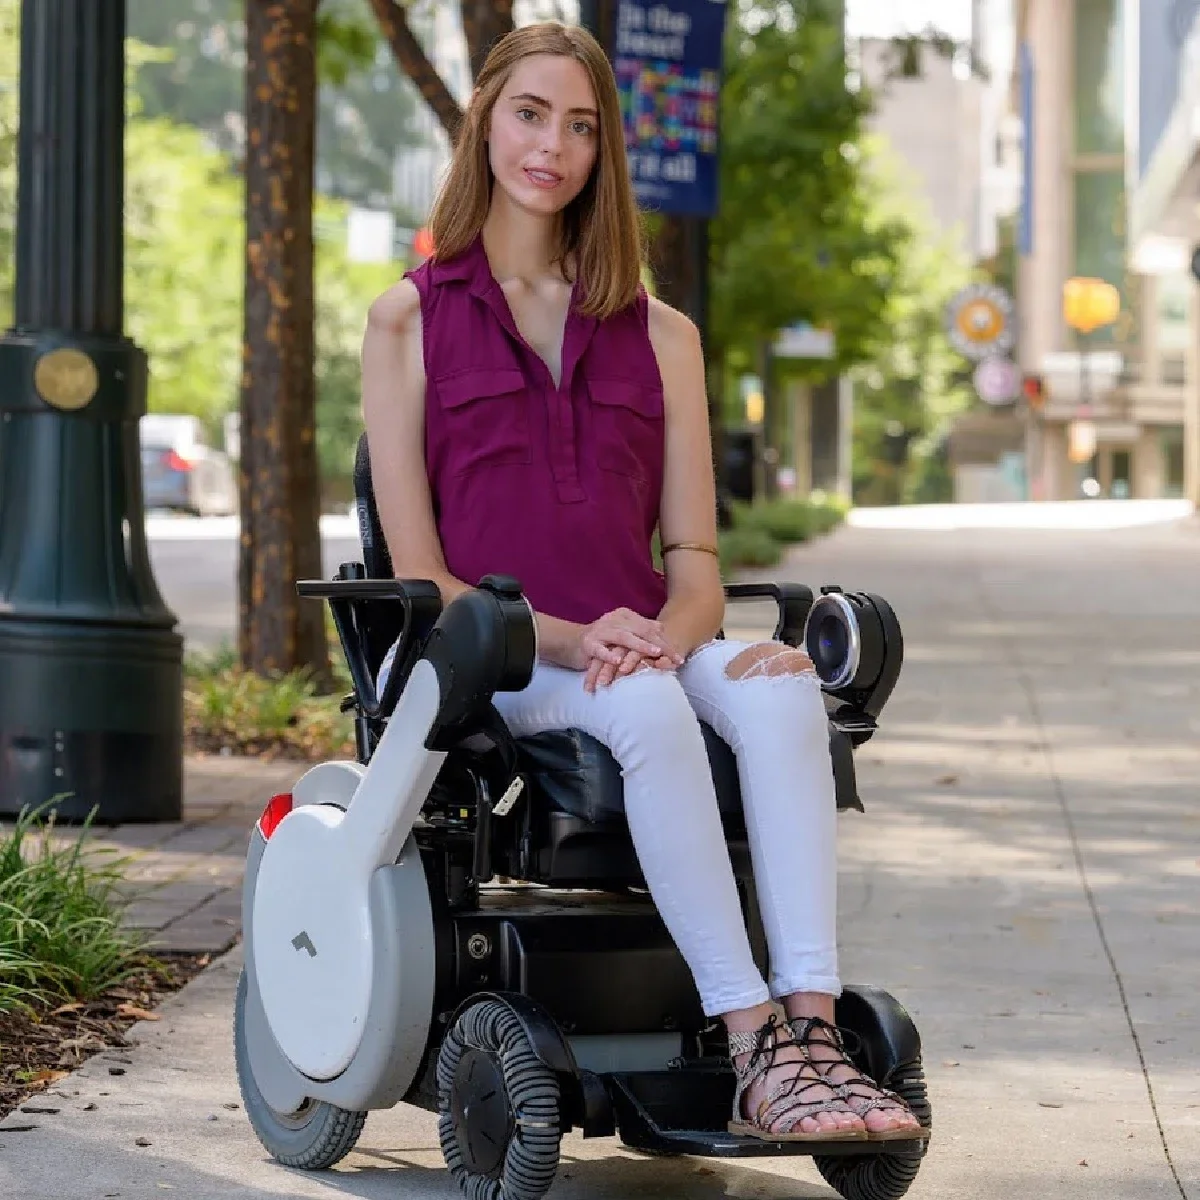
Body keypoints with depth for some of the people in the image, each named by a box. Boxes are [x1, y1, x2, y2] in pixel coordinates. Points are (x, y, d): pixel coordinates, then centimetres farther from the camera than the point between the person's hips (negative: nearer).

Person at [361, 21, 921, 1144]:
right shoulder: (410, 319, 10)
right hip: (495, 667, -3)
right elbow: (418, 571, 1)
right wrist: (566, 639, -16)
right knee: (649, 708, -37)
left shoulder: (660, 335, 19)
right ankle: (757, 1050, -40)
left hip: (639, 648, 3)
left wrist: (666, 631, -13)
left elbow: (696, 561, 12)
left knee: (780, 685, -32)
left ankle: (812, 1025, -44)